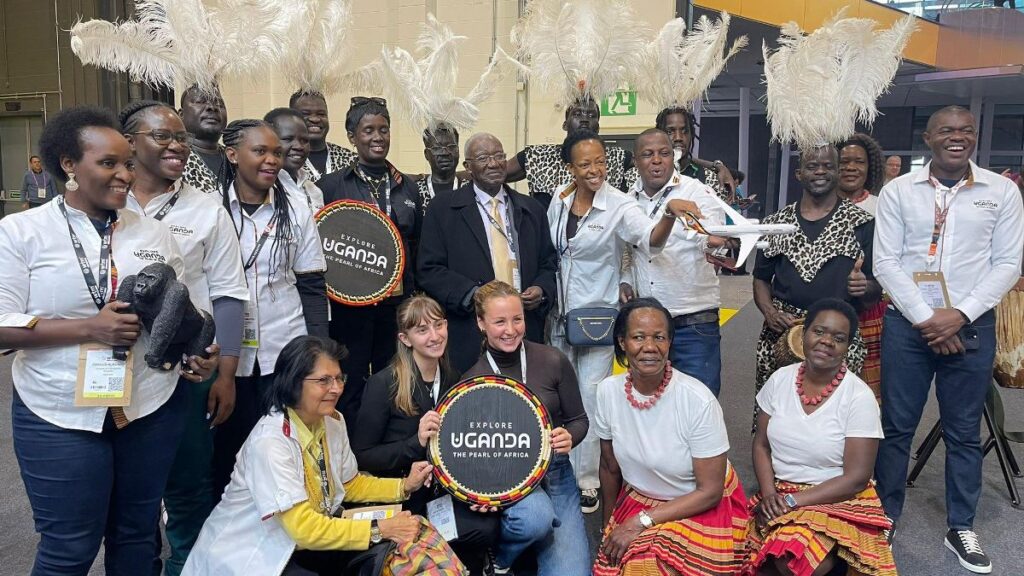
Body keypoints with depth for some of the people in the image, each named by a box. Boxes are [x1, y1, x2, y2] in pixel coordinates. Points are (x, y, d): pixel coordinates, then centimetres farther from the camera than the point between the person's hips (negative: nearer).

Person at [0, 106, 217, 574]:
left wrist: (196, 354, -7)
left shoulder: (154, 232, 5)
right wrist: (89, 328, -20)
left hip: (152, 408, 3)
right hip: (59, 415, -3)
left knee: (138, 533, 16)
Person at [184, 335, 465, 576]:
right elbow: (303, 528, -28)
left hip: (303, 543, 7)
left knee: (387, 553, -11)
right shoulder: (270, 441, -27)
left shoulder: (332, 422, -3)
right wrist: (379, 529, -25)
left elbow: (349, 484, 11)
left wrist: (404, 486, -4)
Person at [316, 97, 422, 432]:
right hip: (349, 304, -3)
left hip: (398, 303, 3)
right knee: (350, 388, 5)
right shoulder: (330, 186, 0)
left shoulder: (407, 187, 11)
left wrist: (416, 296, 8)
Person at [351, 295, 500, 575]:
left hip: (443, 490, 6)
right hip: (401, 499, -5)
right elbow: (360, 456, -13)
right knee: (483, 529, -23)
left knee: (489, 525, -20)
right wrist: (416, 443, -26)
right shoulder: (383, 383, -14)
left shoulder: (453, 379, 4)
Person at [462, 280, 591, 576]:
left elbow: (579, 419, 5)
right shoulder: (471, 379, -7)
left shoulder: (553, 361, -7)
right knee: (536, 518, -34)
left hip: (555, 472, 2)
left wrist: (569, 437, -17)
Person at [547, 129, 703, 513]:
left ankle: (587, 481, 20)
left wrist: (670, 212, -54)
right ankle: (565, 471, 36)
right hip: (560, 316, 5)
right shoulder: (559, 200, 0)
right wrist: (548, 299, 8)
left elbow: (651, 240, -34)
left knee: (590, 398, 2)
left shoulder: (619, 206, -16)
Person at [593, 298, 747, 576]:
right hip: (638, 499, 4)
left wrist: (640, 523, -19)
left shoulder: (699, 401, -24)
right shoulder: (609, 391, -13)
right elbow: (610, 468, 4)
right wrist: (609, 526, 16)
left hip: (703, 507, -4)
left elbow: (710, 491, -17)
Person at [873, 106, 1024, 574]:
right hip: (907, 324, -1)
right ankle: (884, 518, 22)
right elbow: (886, 262, -3)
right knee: (896, 426, 7)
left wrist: (960, 315, -11)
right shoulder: (898, 191, 0)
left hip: (972, 327, 1)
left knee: (964, 432, 11)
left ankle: (961, 528, 26)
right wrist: (926, 318, -11)